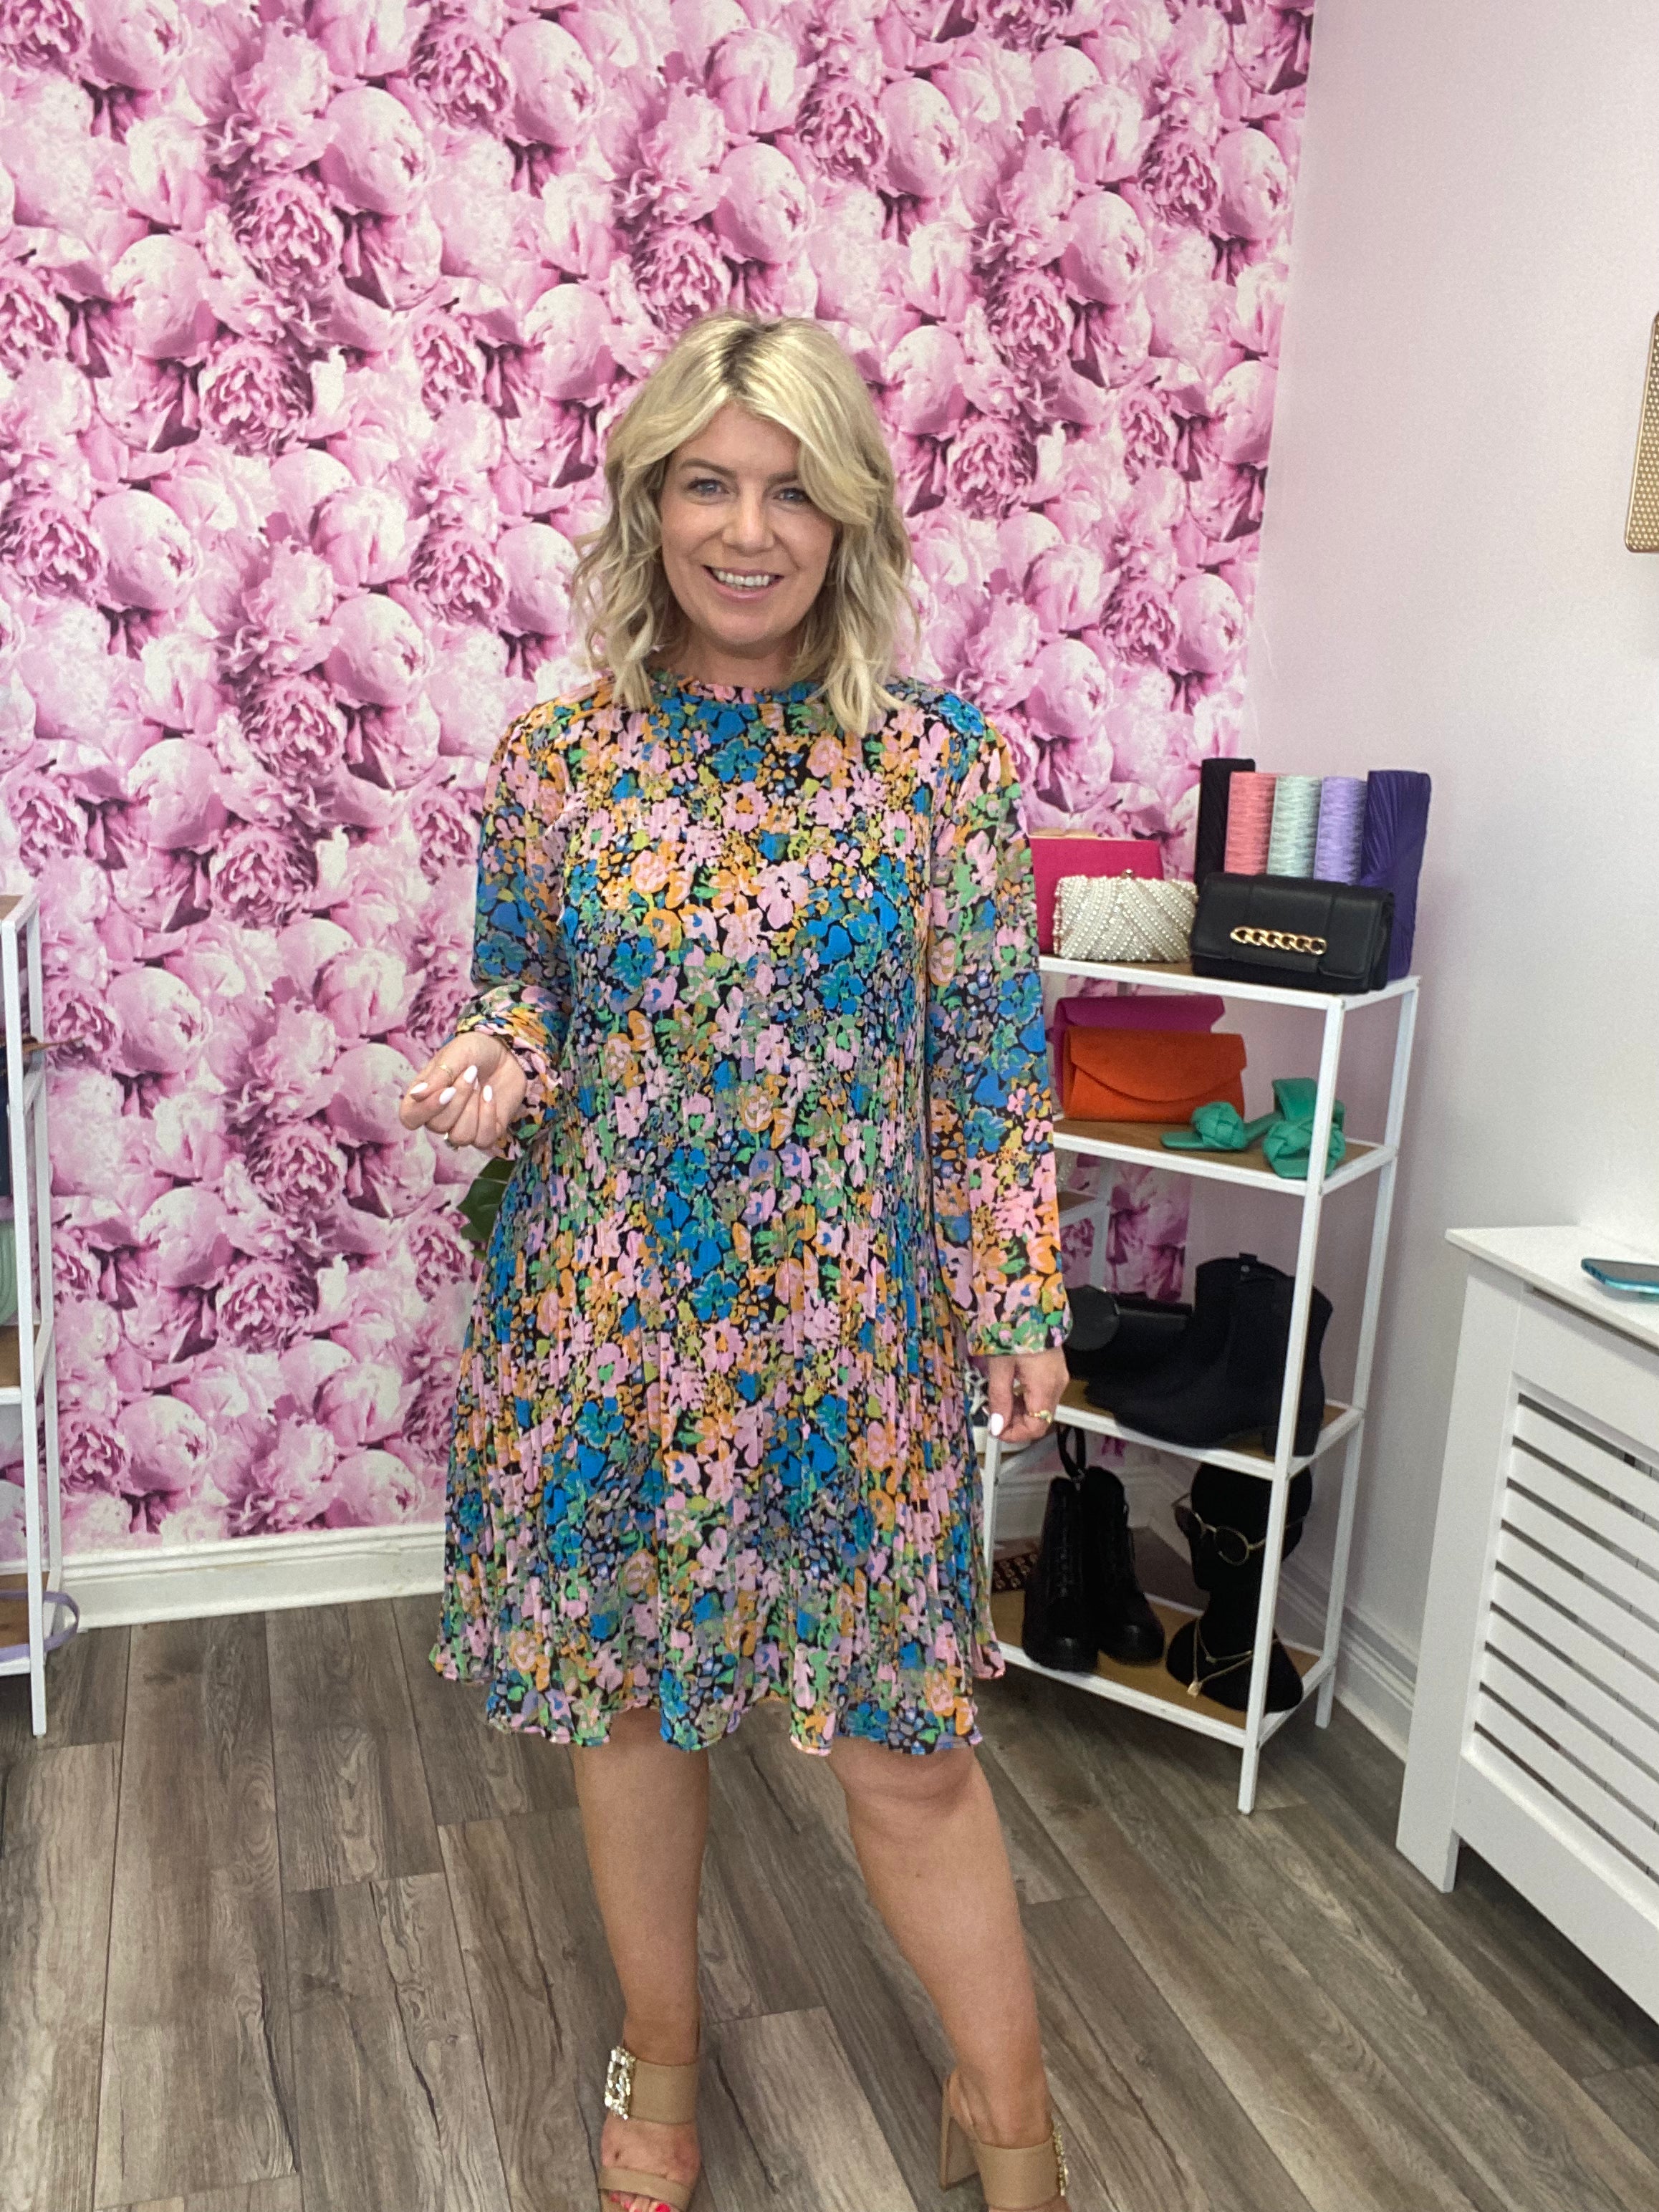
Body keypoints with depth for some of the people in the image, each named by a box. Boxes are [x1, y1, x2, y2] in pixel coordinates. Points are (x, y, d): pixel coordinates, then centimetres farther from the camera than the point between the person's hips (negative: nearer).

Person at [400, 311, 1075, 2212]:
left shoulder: (942, 759, -4)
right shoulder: (554, 757, 0)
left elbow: (993, 1051, -2)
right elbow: (520, 993, 10)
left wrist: (1020, 1302, -3)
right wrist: (494, 1072, -13)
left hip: (850, 1323, -1)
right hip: (603, 1311, 2)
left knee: (906, 1735, 8)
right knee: (623, 1692, 17)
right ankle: (660, 2056, 44)